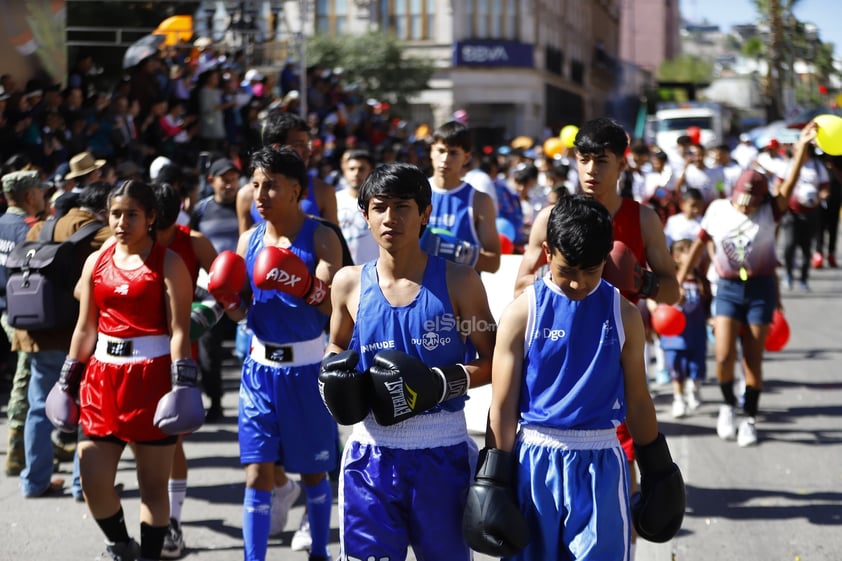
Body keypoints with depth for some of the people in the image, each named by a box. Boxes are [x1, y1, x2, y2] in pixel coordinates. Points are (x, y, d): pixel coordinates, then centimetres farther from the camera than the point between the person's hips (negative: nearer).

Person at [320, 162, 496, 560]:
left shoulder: (458, 282, -5)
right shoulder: (350, 283, 2)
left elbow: (491, 361, -1)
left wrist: (442, 383, -18)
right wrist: (334, 372, -4)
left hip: (443, 452, -1)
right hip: (372, 452, 2)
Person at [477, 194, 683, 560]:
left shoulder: (623, 314, 2)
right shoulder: (522, 312, -3)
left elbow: (637, 400, 10)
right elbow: (503, 406, -2)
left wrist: (657, 471, 12)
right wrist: (493, 481, -3)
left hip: (600, 463, 1)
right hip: (534, 461, -1)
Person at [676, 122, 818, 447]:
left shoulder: (769, 212, -7)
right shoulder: (718, 211, -2)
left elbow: (788, 188, -23)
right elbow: (699, 246, 5)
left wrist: (802, 149, -37)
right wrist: (677, 283, 6)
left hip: (760, 289, -1)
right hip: (728, 289, 1)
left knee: (753, 358, 3)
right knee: (724, 355, -10)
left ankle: (750, 418, 16)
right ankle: (728, 405, 17)